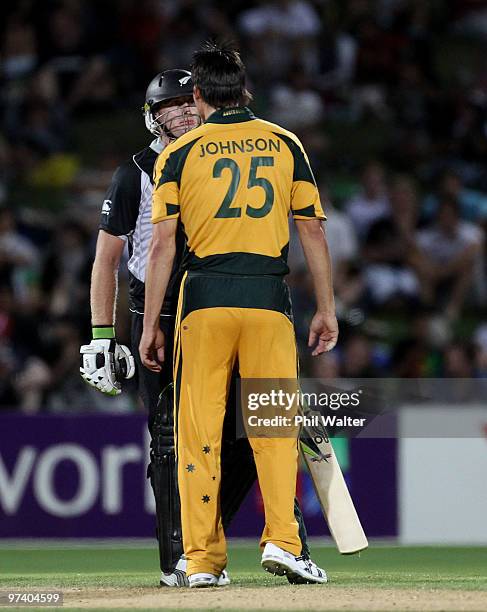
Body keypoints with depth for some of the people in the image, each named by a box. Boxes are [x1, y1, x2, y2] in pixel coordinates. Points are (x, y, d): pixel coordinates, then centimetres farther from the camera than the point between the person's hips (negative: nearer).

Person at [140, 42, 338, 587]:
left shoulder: (179, 153, 5)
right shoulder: (284, 144, 9)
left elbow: (163, 243, 0)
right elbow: (312, 231, 7)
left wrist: (151, 326, 2)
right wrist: (326, 310, 12)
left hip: (204, 299, 0)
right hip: (267, 297, 1)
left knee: (198, 431, 2)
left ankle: (202, 558, 1)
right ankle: (281, 542, -8)